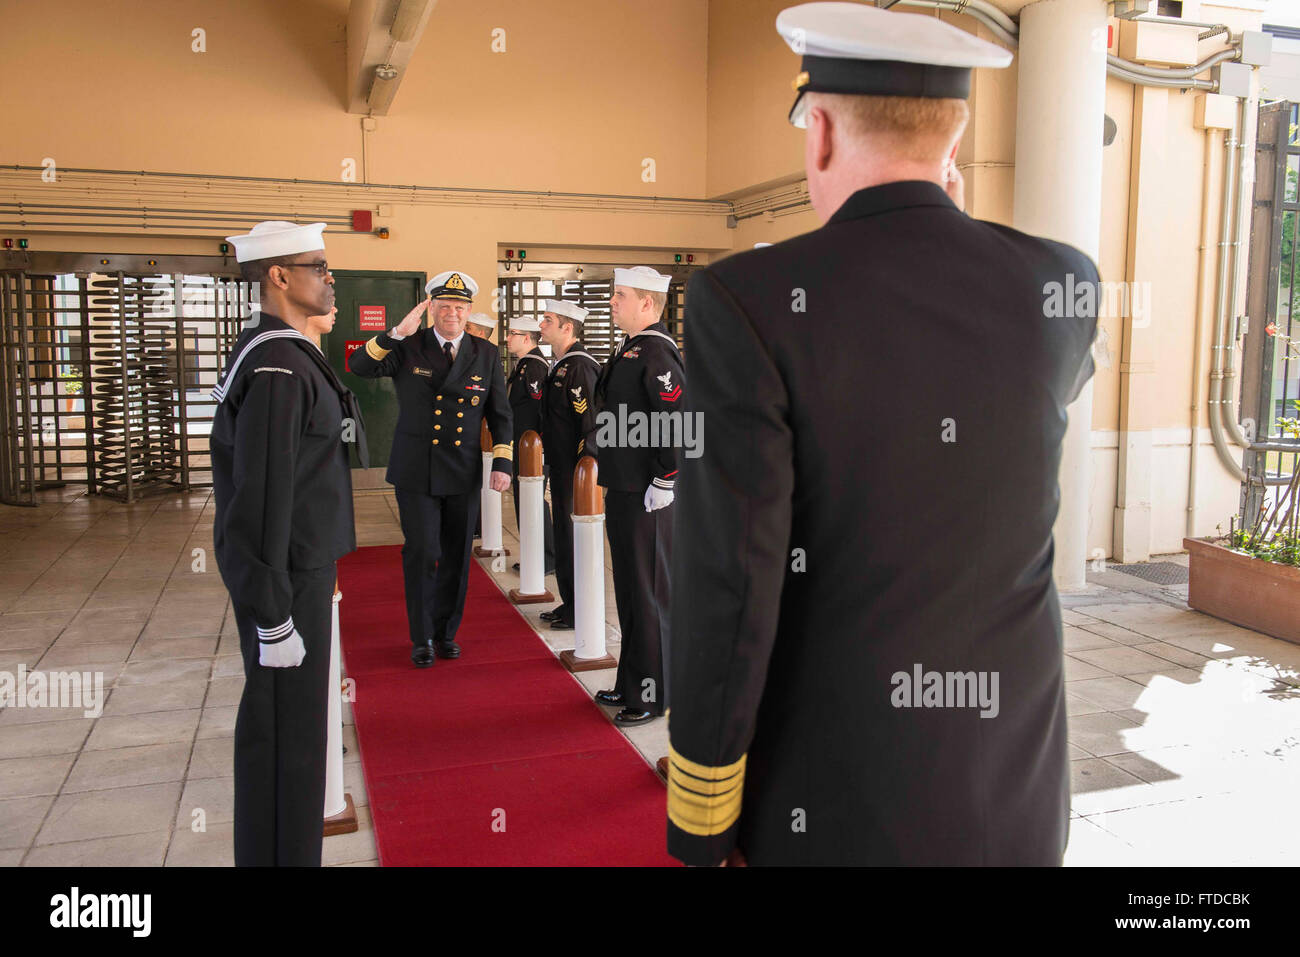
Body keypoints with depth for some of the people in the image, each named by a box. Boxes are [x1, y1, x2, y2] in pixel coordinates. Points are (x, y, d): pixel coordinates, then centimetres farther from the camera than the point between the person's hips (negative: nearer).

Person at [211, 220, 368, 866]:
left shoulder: (269, 351, 12)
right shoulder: (281, 369, -21)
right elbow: (262, 498, -24)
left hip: (297, 565, 10)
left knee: (277, 719, 20)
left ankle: (271, 850, 36)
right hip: (285, 579, -10)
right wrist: (273, 618, -22)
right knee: (286, 728, 0)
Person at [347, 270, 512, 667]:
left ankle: (446, 631, 26)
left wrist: (503, 462, 2)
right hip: (415, 470, -2)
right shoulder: (408, 348, -1)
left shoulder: (486, 354, 5)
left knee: (457, 556, 9)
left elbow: (500, 414, 9)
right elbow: (359, 366, -15)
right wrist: (398, 332, -25)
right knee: (422, 552, -3)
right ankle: (422, 637, 14)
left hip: (464, 473, 2)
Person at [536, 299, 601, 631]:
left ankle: (581, 612, 8)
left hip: (576, 470, -10)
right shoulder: (561, 364, 14)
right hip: (560, 467, 10)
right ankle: (570, 604, 26)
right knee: (565, 533, 16)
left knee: (573, 537, -2)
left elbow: (591, 423, -21)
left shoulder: (580, 367, -17)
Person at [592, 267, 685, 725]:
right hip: (622, 490, 10)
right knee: (629, 589, 17)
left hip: (647, 497, -10)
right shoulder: (630, 350, 15)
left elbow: (682, 420, -24)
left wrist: (665, 482, -21)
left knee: (649, 593, 0)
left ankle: (653, 696, 11)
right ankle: (631, 681, 30)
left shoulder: (657, 352, -16)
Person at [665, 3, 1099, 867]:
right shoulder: (1062, 285, -6)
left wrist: (698, 835, -8)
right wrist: (952, 234, 12)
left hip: (837, 804, -3)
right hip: (1017, 796, 4)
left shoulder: (746, 303, -20)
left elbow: (727, 592, -21)